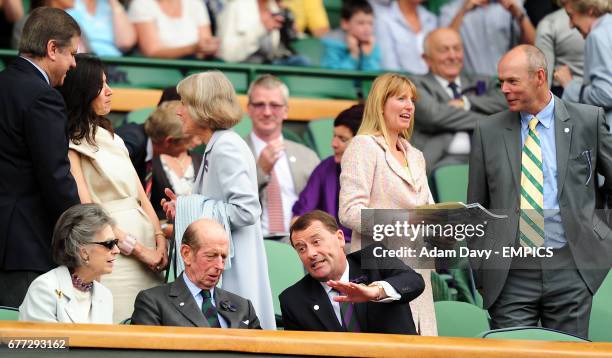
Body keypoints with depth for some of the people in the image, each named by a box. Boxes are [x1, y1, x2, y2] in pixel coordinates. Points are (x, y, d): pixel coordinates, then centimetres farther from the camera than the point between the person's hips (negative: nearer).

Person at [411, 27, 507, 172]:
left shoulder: (483, 83, 28)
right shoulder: (417, 84, 15)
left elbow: (505, 105, 9)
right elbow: (434, 115, -4)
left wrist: (465, 102, 0)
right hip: (443, 159, -3)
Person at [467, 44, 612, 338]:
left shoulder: (588, 121, 3)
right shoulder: (488, 132, 7)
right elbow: (476, 209, 12)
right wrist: (480, 272, 9)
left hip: (569, 267, -1)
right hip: (511, 272, 1)